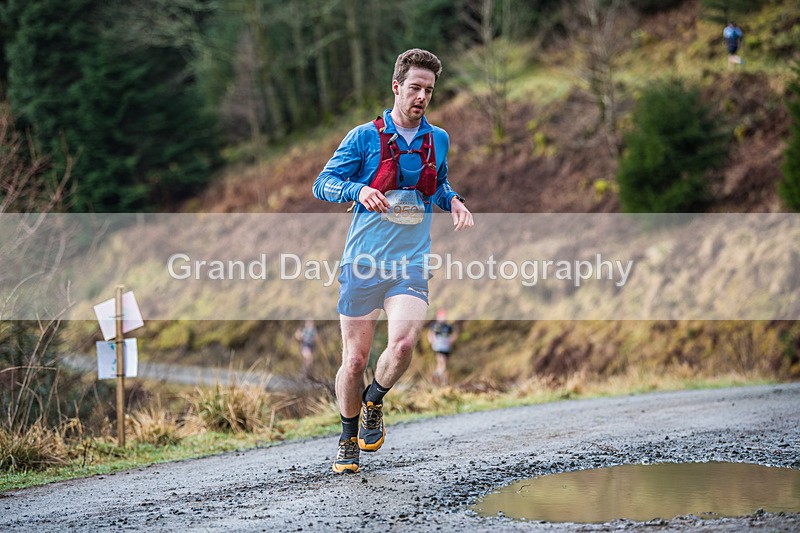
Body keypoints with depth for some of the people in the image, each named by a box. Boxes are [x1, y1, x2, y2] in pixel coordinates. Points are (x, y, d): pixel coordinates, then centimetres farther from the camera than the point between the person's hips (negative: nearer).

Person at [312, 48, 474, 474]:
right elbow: (323, 184, -1)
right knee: (355, 359, 1)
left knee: (403, 344, -22)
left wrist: (453, 201, 5)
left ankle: (374, 400, 9)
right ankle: (348, 439, 24)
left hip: (410, 263, 2)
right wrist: (359, 190, -21)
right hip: (362, 262, -2)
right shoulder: (365, 136, 0)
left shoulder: (437, 140, 11)